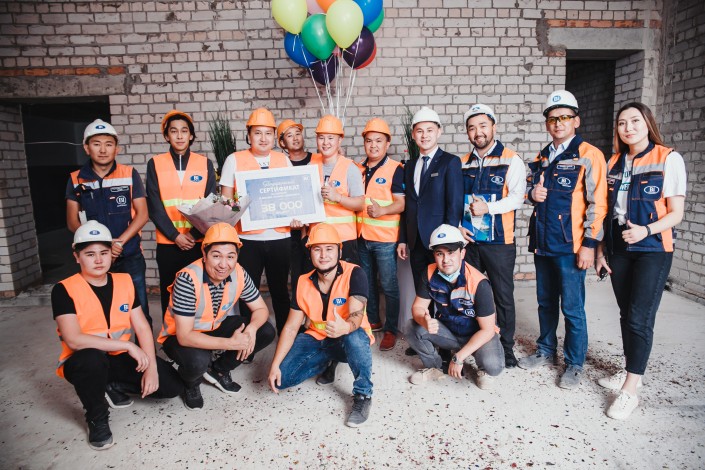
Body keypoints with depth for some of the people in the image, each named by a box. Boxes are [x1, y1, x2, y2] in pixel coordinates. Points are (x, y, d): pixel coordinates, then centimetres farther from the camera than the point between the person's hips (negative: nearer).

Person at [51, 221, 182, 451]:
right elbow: (74, 340, -26)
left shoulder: (125, 282, -1)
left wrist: (152, 367, -14)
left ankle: (113, 386, 12)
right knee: (93, 358, -40)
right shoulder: (64, 290, -14)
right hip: (83, 362, -3)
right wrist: (128, 345, -28)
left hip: (120, 358, 4)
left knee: (172, 386, -12)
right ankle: (97, 418, -10)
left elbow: (142, 328, -3)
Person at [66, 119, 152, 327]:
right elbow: (72, 221, 4)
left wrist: (118, 242, -15)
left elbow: (142, 214, -3)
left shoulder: (130, 175, 0)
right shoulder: (76, 179, 5)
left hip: (130, 256, -1)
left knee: (139, 311, 2)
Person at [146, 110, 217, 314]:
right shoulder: (155, 164, 4)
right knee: (169, 296, 7)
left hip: (199, 242, 0)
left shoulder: (205, 164, 5)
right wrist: (176, 236, -11)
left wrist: (193, 234, -11)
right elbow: (155, 207, -1)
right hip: (167, 244, 0)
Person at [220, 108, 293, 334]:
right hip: (247, 238, -2)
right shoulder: (234, 160, 3)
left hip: (279, 237, 2)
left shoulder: (283, 160, 10)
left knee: (280, 290, 13)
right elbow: (225, 199, 3)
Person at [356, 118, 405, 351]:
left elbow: (401, 203, -14)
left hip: (385, 238, -6)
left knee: (389, 286, 2)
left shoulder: (395, 169, -8)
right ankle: (372, 321, 34)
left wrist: (382, 210, -30)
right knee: (367, 283, 17)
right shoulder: (359, 169, 10)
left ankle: (391, 329, 15)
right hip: (362, 236, 6)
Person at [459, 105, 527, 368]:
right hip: (467, 240, 4)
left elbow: (517, 198, -11)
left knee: (503, 296, 4)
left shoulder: (511, 161, -1)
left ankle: (506, 348, 19)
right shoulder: (463, 164, 12)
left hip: (499, 241, -4)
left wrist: (488, 207, -23)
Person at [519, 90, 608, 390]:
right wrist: (532, 193, 1)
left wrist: (590, 244, -15)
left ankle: (574, 364, 18)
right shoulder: (542, 158, 15)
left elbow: (597, 203, -11)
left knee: (572, 308, 1)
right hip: (542, 242, 7)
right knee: (545, 302, 17)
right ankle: (546, 351, 33)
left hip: (570, 245, -6)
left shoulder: (589, 155, -6)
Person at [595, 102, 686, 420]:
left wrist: (646, 230, -24)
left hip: (653, 249, -5)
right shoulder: (614, 163, 10)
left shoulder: (669, 159, -5)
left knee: (640, 317, -7)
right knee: (626, 314, 12)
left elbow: (675, 214, -7)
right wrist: (601, 249, 9)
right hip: (619, 248, 5)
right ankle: (631, 372, 27)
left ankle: (630, 390, 0)